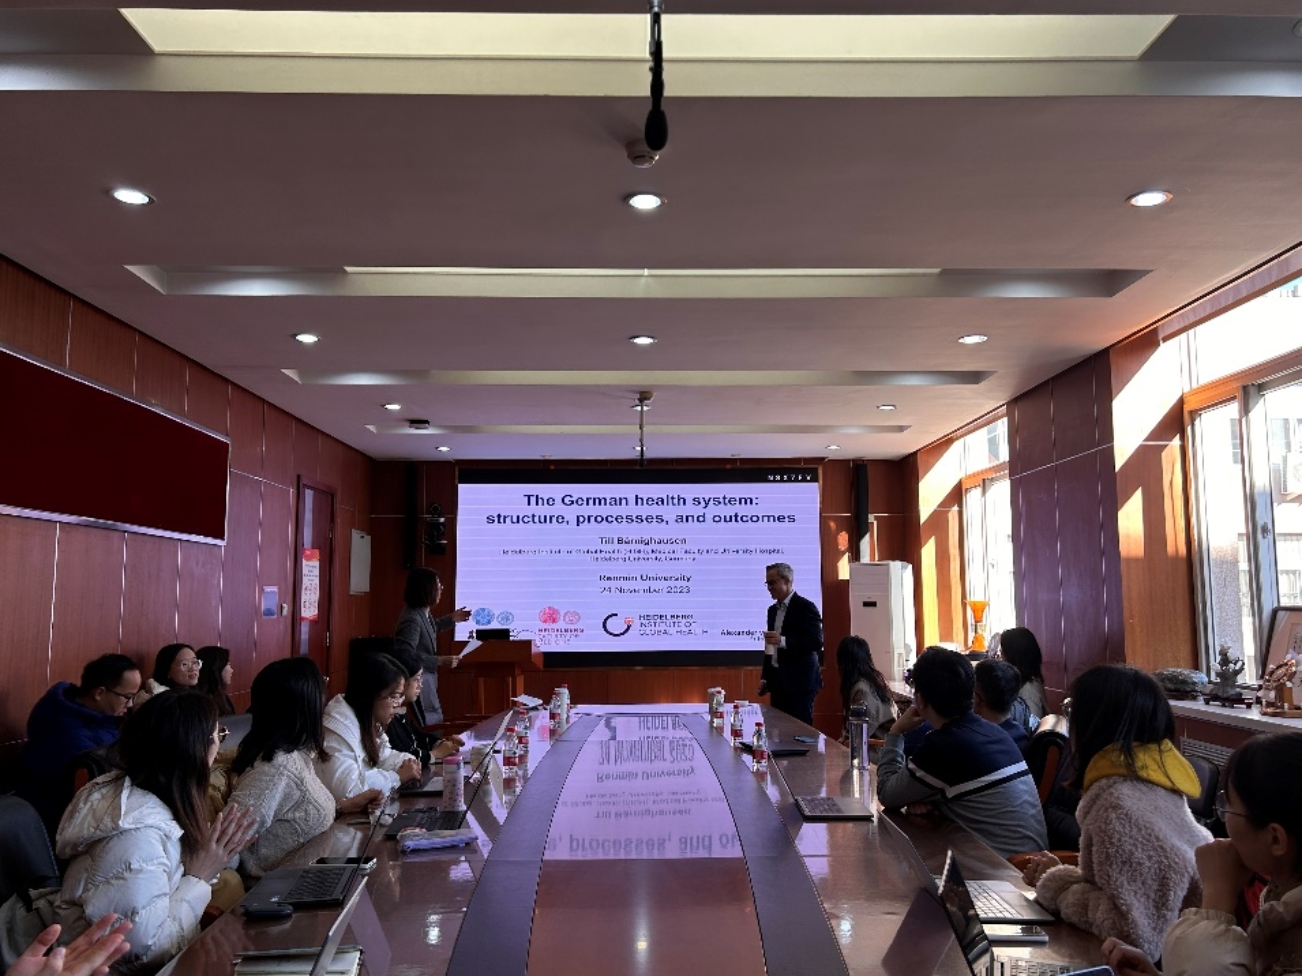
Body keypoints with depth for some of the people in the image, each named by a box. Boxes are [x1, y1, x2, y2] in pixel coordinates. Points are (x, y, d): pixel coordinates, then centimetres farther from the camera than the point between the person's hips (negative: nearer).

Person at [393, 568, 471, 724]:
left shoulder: (423, 613, 4)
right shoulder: (411, 619, -25)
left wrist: (451, 619, 20)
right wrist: (440, 661, -27)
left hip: (426, 680, 10)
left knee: (436, 722, 17)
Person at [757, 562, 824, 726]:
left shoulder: (805, 607, -9)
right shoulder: (773, 610, 15)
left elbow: (816, 642, -16)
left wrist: (783, 641, -26)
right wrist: (765, 678, 15)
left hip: (799, 682, -7)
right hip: (777, 681, 7)